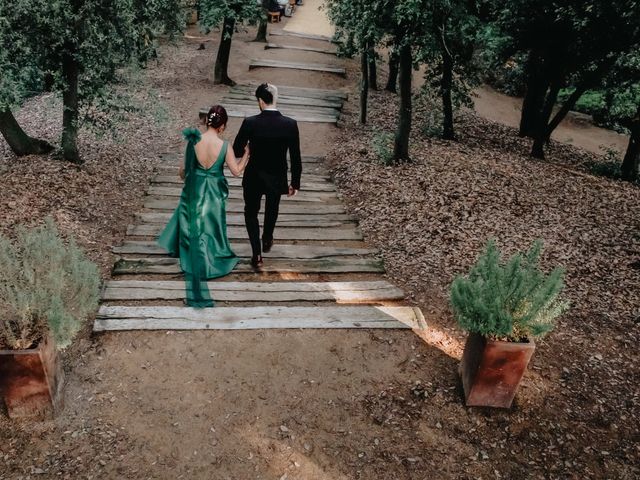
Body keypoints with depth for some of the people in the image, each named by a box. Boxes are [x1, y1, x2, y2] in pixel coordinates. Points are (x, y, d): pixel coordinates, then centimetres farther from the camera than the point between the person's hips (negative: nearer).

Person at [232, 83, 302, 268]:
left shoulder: (250, 123, -19)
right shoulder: (290, 124, -14)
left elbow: (236, 150, -9)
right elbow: (296, 158, -10)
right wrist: (295, 183, 1)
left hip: (254, 178, -2)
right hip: (277, 178, 2)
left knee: (251, 213, 18)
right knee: (272, 210, 28)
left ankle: (257, 254, 9)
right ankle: (267, 241, 50)